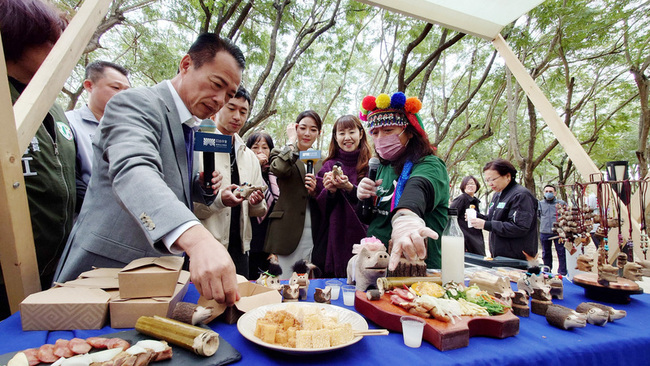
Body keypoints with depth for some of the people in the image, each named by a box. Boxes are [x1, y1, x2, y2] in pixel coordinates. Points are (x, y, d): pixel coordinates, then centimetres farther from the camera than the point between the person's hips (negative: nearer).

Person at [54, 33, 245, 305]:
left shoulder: (191, 129, 11)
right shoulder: (135, 103, -15)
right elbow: (132, 171, -35)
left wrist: (200, 187, -3)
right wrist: (196, 238, -51)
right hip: (107, 268, -7)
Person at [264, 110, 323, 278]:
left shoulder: (320, 161, 15)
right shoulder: (281, 153, 5)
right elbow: (279, 169, -21)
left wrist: (315, 190, -8)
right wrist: (292, 140, -8)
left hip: (312, 233, 4)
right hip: (287, 231, -3)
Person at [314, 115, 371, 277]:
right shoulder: (329, 166, 7)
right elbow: (320, 207, 6)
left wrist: (349, 188, -17)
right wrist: (330, 191, -14)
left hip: (363, 235, -1)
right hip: (336, 237, 1)